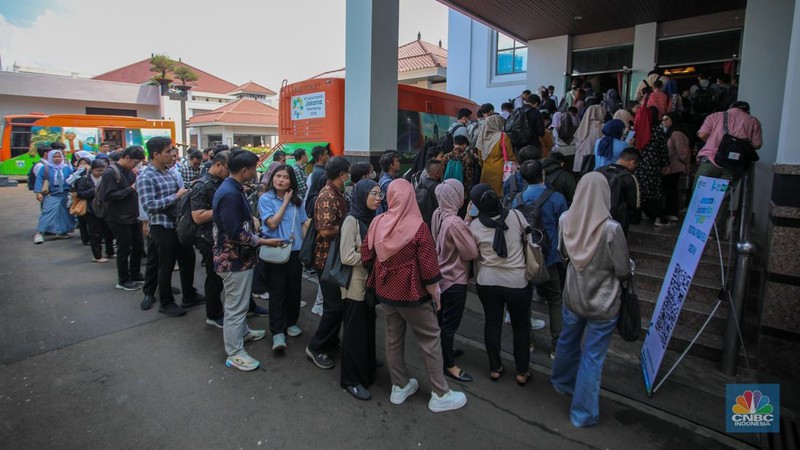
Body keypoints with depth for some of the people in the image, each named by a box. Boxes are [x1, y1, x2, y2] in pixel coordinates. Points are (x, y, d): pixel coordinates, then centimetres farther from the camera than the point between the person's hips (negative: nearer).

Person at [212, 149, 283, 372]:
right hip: (234, 259, -10)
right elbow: (235, 233, -28)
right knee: (235, 306, 2)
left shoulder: (234, 189, 7)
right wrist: (264, 242, -21)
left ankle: (243, 332, 45)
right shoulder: (229, 194, -25)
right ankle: (235, 353, 15)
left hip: (238, 256, 10)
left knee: (239, 302, 26)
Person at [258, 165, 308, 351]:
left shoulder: (297, 199, 5)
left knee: (294, 289, 12)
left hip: (295, 250, 4)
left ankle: (291, 323, 30)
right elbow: (272, 223, -14)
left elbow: (304, 223, 9)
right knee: (277, 291, -3)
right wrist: (285, 202, -11)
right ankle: (278, 332, 2)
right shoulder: (266, 199, -4)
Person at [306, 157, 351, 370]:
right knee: (334, 305, -4)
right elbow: (326, 230, -27)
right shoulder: (327, 196, -20)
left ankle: (331, 340, 32)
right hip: (327, 258, -10)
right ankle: (316, 347, 10)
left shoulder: (337, 193, 10)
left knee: (337, 302, 18)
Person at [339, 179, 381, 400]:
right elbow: (347, 257, -21)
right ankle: (351, 380, 20)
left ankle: (366, 371, 36)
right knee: (355, 332, 4)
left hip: (370, 282, 7)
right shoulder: (352, 221, -16)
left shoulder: (372, 218, 5)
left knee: (368, 328, 18)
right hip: (356, 285, -7)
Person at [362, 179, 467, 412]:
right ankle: (440, 395, 19)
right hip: (412, 293, -5)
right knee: (430, 340, 9)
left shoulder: (377, 223, -7)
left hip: (385, 291, 5)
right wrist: (436, 295, -3)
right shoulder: (418, 227, -19)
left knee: (393, 338, 18)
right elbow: (429, 268, -17)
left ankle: (399, 387, 33)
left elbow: (365, 256, 2)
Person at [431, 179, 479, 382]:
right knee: (450, 322, 6)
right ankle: (449, 365, 21)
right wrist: (471, 231, -7)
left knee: (442, 318, 24)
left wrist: (467, 221, -3)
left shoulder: (437, 215, -2)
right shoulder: (455, 222, -29)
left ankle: (444, 350, 44)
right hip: (454, 279, -9)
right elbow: (472, 253, -22)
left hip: (441, 276, 9)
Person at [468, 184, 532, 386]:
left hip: (487, 282, 1)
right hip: (518, 281, -1)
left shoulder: (474, 226, -10)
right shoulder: (516, 215, -11)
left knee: (492, 324, 16)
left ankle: (495, 368, 29)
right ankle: (522, 371, 27)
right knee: (521, 326, 15)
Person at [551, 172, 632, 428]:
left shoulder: (565, 221, -13)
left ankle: (562, 381, 53)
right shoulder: (611, 228, -27)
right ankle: (583, 414, 25)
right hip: (603, 303, -4)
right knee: (592, 357, 10)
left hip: (572, 297, 5)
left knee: (568, 341, 27)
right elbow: (623, 271, -14)